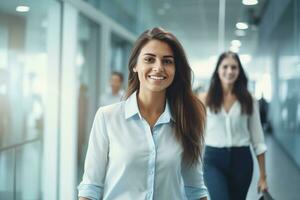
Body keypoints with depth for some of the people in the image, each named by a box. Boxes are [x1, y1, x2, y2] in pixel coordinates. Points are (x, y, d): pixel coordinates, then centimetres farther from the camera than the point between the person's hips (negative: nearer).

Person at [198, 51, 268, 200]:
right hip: (214, 159, -2)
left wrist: (263, 176, 2)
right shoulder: (205, 99, 0)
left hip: (241, 159, 2)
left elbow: (257, 139, 4)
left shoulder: (248, 100, 3)